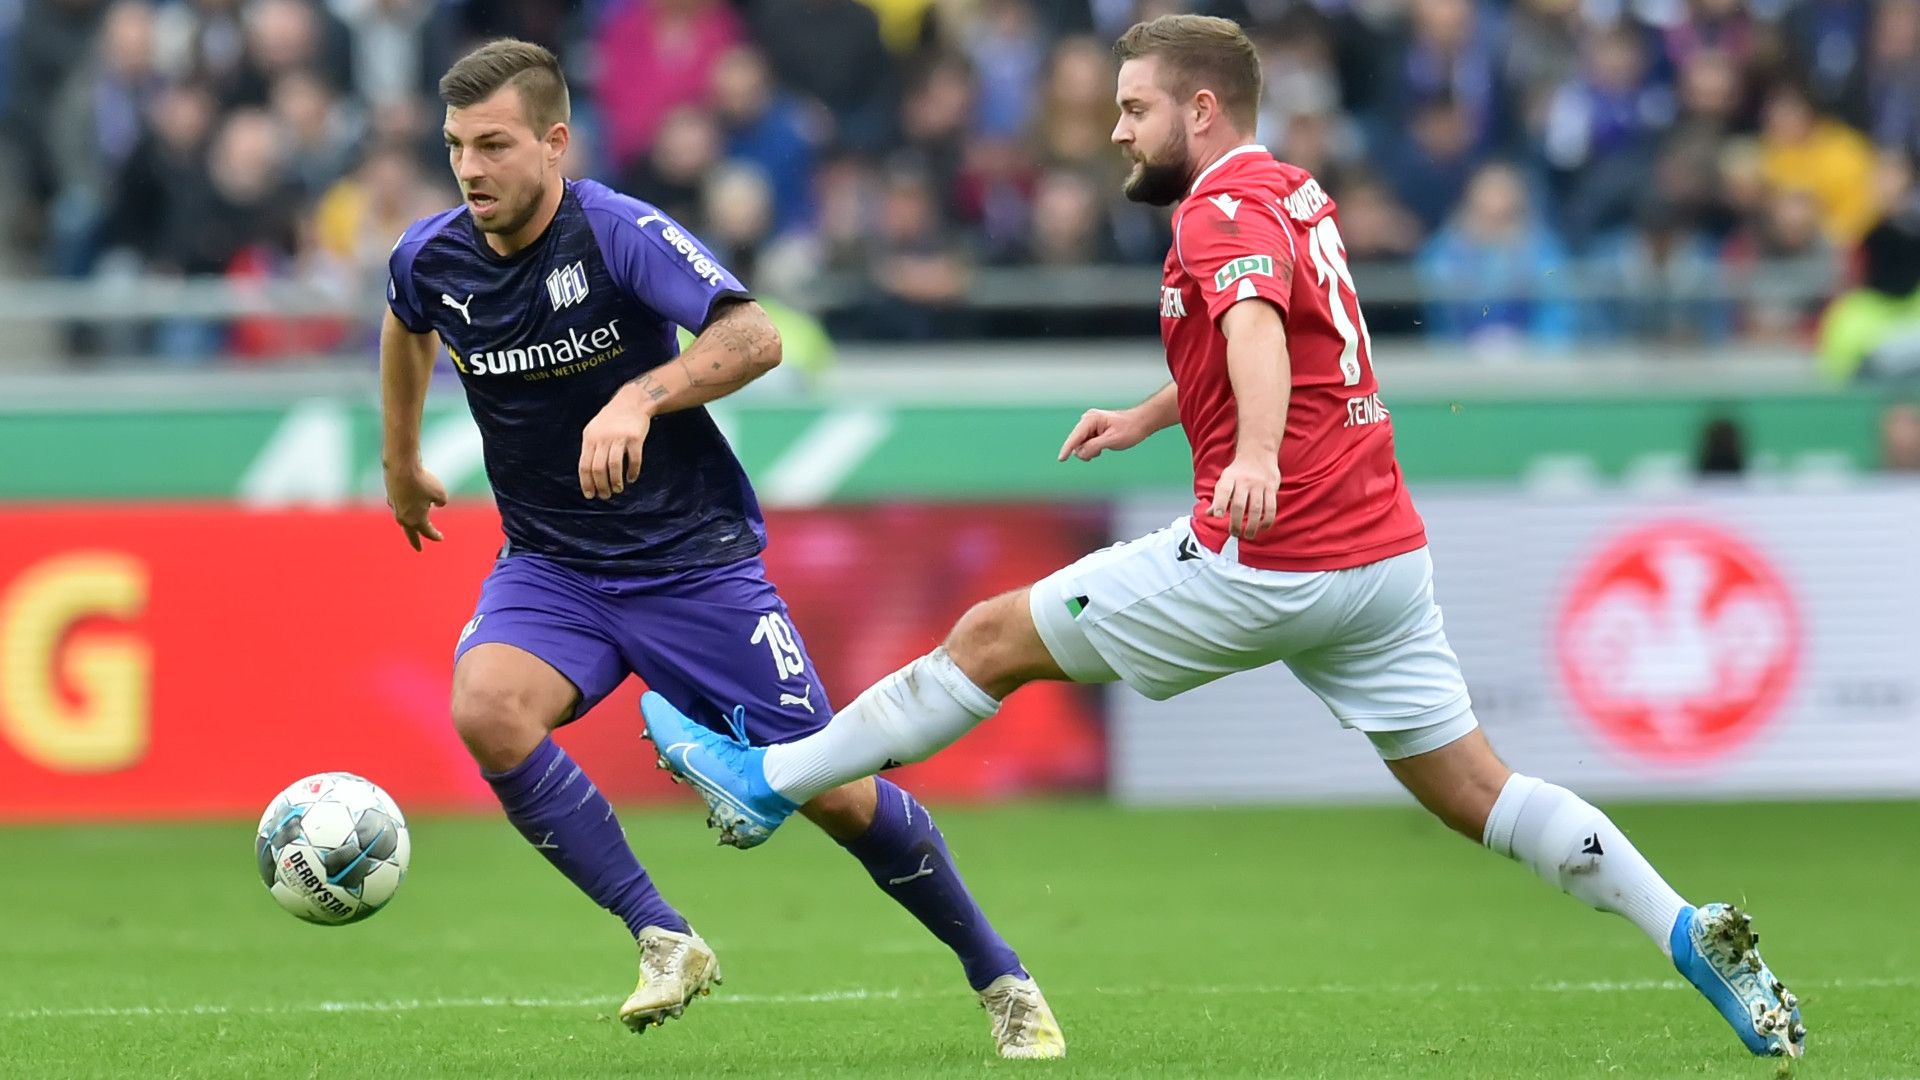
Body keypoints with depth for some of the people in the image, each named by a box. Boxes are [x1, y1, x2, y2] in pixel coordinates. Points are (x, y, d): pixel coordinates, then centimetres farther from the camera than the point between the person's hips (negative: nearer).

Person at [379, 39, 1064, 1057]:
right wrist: (401, 461, 29)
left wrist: (639, 399, -44)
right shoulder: (431, 258, -5)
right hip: (551, 566, 4)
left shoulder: (619, 233, -20)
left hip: (694, 559, -4)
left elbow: (753, 336, -31)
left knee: (829, 791, -2)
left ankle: (1001, 980, 20)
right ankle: (664, 940, -17)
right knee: (486, 708, -29)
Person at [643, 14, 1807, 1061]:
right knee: (1476, 793, 6)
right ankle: (1694, 934, -9)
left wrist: (1257, 455, -51)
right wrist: (1149, 414, 37)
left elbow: (1257, 325, -33)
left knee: (995, 638, 5)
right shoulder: (1296, 195, 18)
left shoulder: (1226, 211, -11)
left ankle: (770, 779, 14)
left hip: (1267, 565, -8)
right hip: (1383, 554, 9)